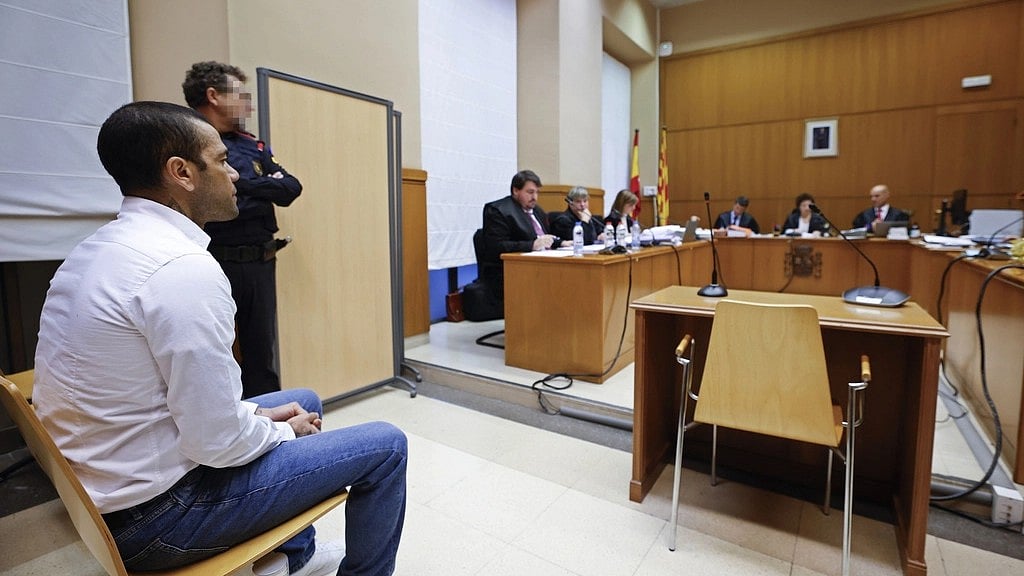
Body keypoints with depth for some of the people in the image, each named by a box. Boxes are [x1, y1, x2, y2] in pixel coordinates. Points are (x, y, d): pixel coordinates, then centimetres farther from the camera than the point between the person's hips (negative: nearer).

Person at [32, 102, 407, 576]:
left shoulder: (103, 246, 4)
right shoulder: (183, 266, -27)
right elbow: (218, 441, -25)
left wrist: (256, 414, 6)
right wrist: (284, 430, -6)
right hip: (154, 509, -9)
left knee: (305, 401, 24)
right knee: (384, 446, -4)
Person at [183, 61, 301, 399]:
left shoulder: (253, 146, 15)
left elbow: (292, 188, 4)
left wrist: (246, 186, -8)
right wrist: (265, 189, -7)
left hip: (260, 264, 6)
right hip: (216, 264, -6)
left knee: (263, 353, 14)